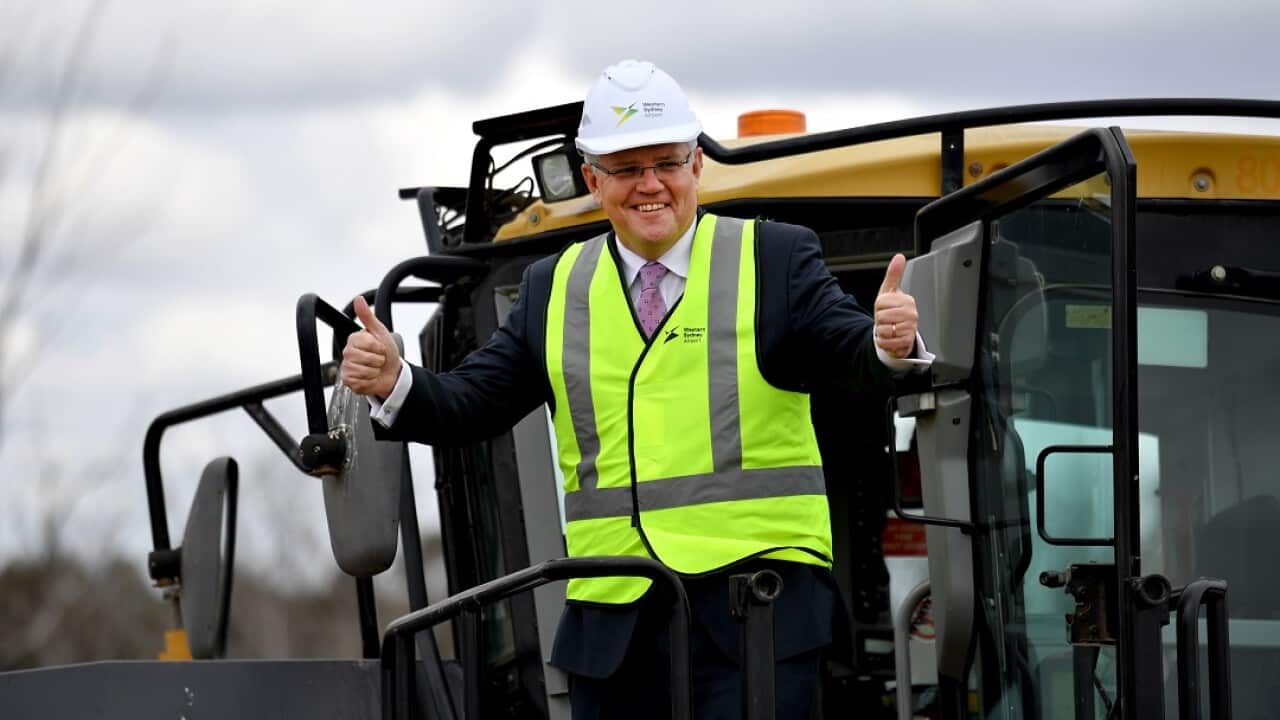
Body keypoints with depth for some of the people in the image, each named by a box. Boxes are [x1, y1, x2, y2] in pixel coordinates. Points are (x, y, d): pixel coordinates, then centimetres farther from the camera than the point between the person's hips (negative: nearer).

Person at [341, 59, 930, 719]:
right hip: (612, 616, 4)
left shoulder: (774, 260, 4)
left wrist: (886, 342, -32)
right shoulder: (554, 288, 13)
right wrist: (393, 384, -11)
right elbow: (468, 406, 10)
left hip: (755, 606, -3)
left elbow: (850, 354, -8)